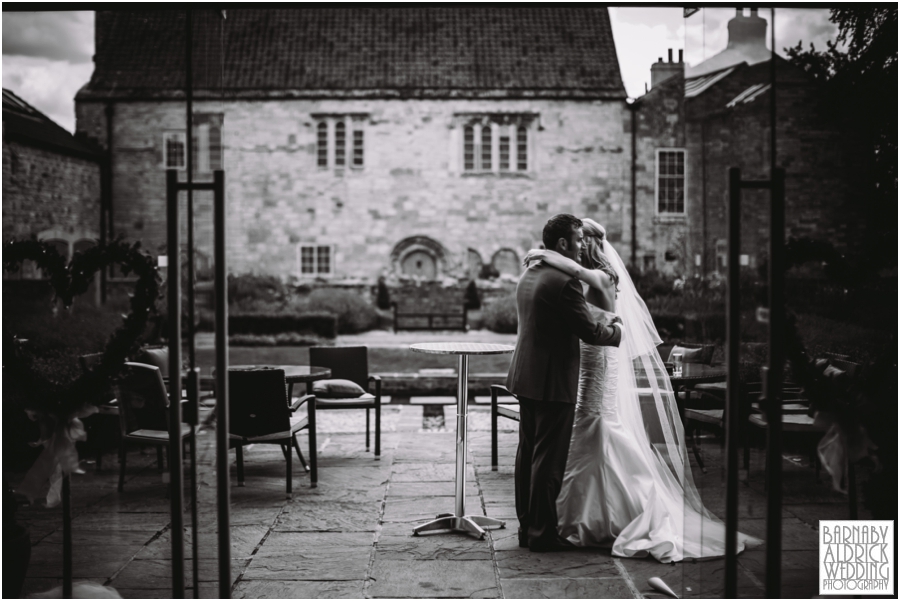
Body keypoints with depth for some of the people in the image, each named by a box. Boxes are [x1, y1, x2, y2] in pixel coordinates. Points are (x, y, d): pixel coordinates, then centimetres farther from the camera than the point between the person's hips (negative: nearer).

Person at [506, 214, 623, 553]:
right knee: (548, 459, -2)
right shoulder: (564, 282, -19)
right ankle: (542, 534, 5)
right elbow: (589, 333, -16)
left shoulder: (528, 276, 11)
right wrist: (615, 328, 5)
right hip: (552, 382, -9)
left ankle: (526, 527, 23)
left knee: (528, 453, 15)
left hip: (525, 378, 9)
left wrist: (598, 320, 18)